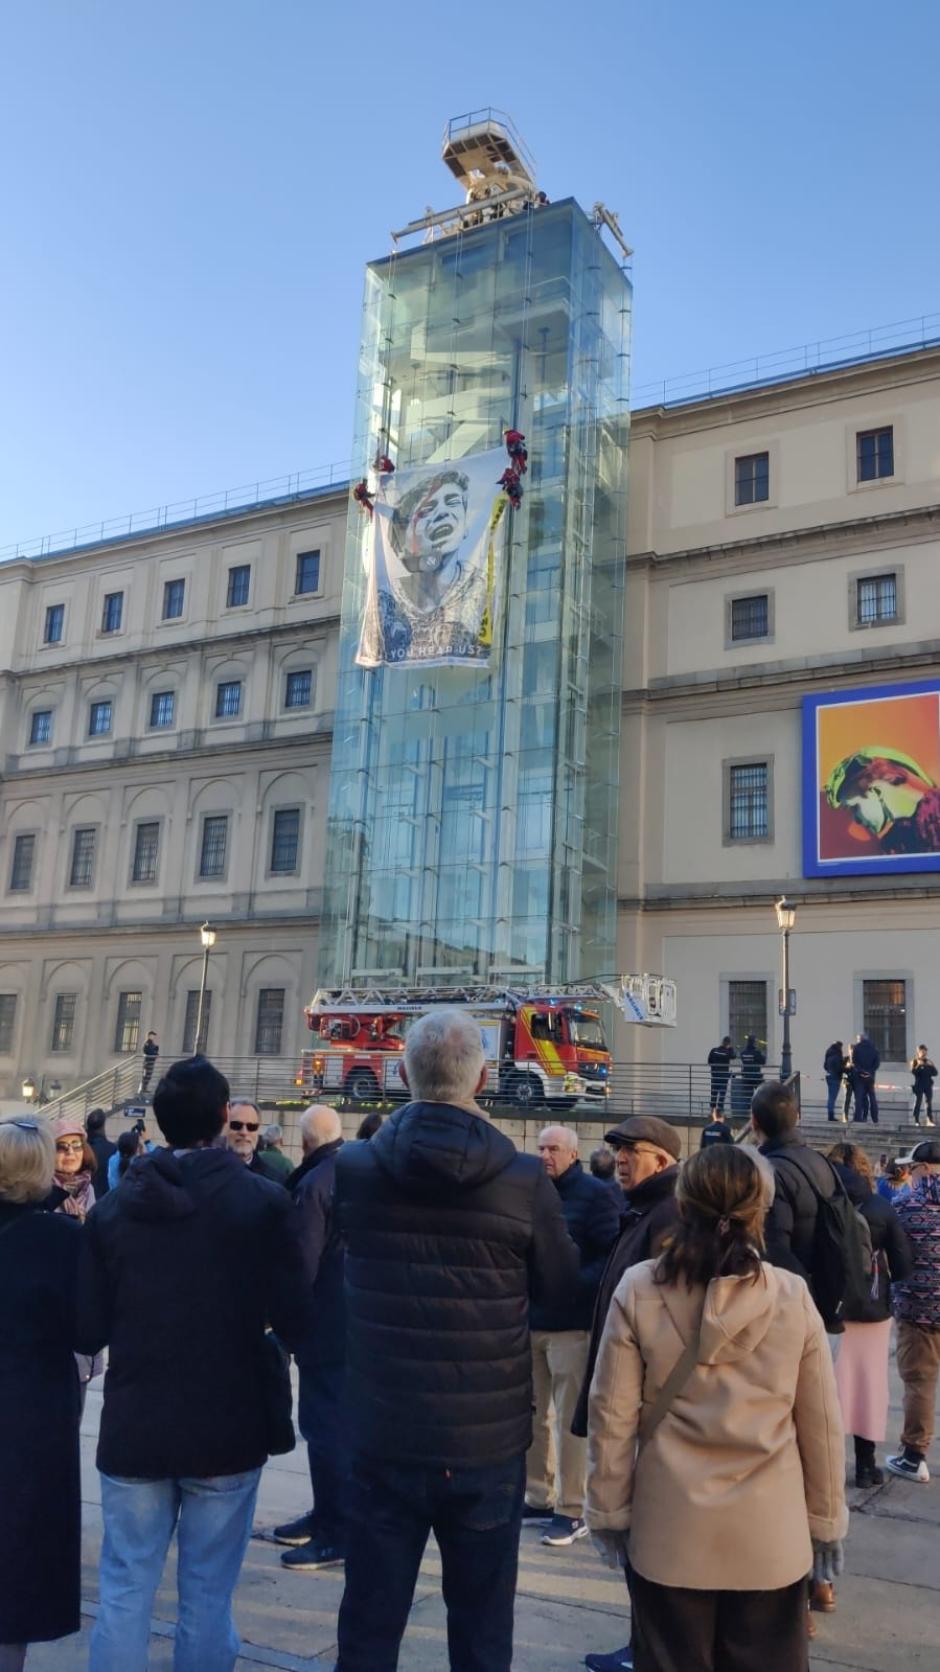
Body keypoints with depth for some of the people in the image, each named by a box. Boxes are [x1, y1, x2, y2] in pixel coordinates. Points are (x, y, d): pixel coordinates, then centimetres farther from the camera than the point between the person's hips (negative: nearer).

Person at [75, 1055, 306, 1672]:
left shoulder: (112, 1207, -4)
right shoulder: (264, 1200, -11)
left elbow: (89, 1331, -1)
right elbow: (293, 1320, -11)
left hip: (134, 1428, 2)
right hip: (228, 1427, -2)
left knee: (124, 1592, 13)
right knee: (208, 1595, 11)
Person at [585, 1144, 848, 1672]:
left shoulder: (639, 1290, -10)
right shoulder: (793, 1296, -9)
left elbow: (612, 1416, -6)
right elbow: (822, 1424, -1)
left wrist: (610, 1510, 6)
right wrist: (827, 1521, 12)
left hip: (668, 1531, 0)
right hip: (769, 1533, 1)